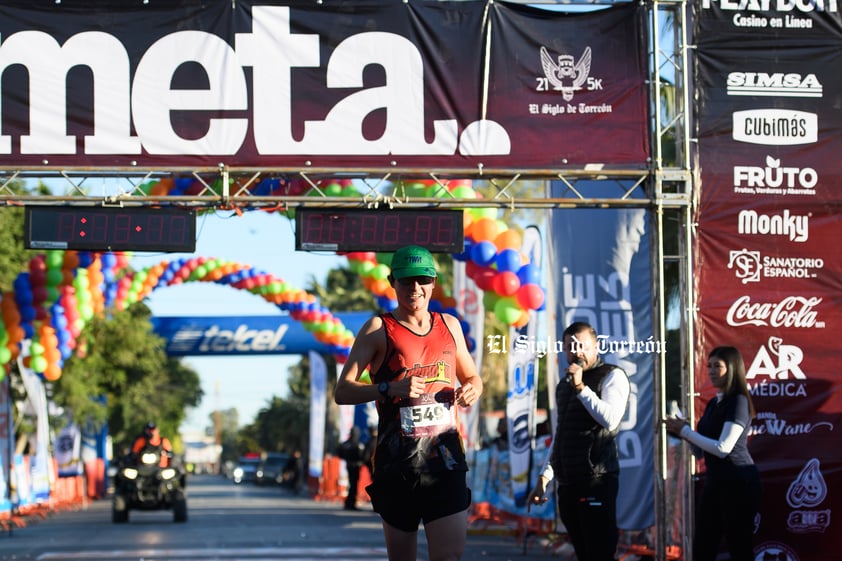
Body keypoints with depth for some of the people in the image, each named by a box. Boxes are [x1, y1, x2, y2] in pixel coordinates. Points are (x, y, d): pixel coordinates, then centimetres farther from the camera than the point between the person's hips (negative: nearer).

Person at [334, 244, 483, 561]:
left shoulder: (449, 325, 14)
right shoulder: (378, 329, 2)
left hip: (445, 459, 2)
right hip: (397, 462, -2)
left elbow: (472, 377, 28)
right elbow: (342, 392, -3)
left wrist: (473, 390, 2)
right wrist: (389, 388, -20)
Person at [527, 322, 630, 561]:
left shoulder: (612, 376, -1)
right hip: (567, 484, 7)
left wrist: (580, 387, -16)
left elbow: (610, 420, -18)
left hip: (596, 481, -7)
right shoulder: (564, 385, 21)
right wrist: (544, 478, 22)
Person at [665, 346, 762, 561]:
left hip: (737, 482, -9)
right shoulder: (713, 404, 16)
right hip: (714, 480, 9)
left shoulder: (738, 402, -10)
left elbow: (723, 448, -19)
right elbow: (701, 449, 19)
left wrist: (685, 431, -11)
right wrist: (681, 432, 2)